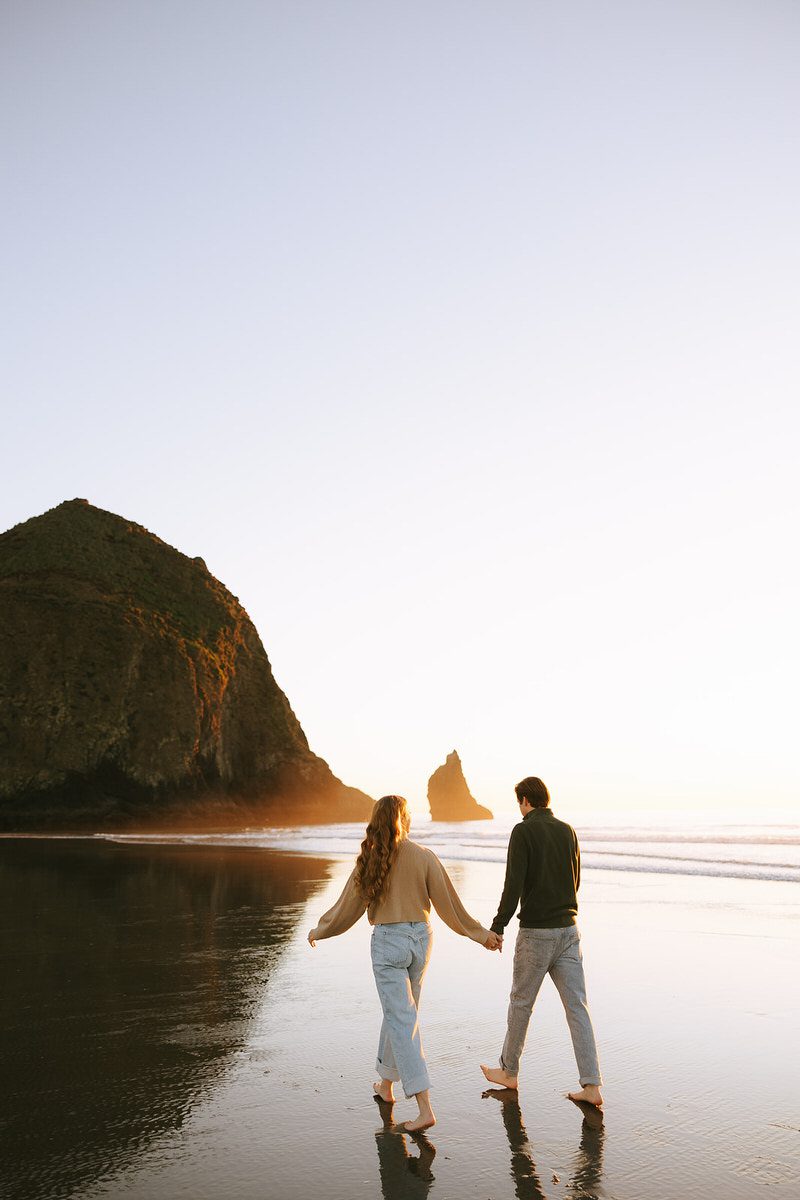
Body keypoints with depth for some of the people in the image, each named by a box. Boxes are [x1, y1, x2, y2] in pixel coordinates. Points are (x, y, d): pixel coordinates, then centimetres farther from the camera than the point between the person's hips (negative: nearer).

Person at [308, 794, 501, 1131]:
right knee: (399, 1012, 22)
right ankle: (386, 1084, 39)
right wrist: (480, 933, 11)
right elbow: (449, 904, -2)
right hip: (420, 939, 3)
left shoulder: (370, 859, -8)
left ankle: (425, 1108, -8)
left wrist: (320, 931, 17)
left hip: (387, 940, -3)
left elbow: (349, 907, 0)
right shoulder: (424, 857, -6)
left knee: (401, 1020, -2)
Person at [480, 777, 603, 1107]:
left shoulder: (524, 831, -11)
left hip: (535, 931, -5)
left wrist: (497, 928, -9)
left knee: (521, 1003, 11)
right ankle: (592, 1086, 2)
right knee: (577, 1007, 5)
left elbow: (514, 885, -16)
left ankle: (509, 1071, 27)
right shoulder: (568, 831, 8)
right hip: (569, 930, 5)